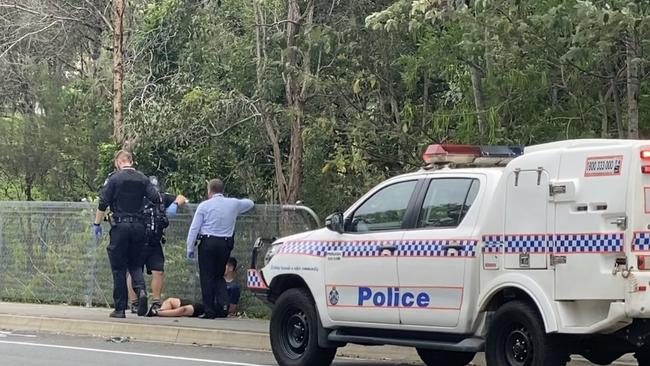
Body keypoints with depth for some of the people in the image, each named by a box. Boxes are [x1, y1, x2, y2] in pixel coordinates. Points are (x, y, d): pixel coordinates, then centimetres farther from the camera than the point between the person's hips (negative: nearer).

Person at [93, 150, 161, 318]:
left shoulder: (114, 179, -4)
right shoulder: (143, 179, 6)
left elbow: (103, 205, -7)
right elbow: (156, 199, -2)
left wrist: (97, 224, 2)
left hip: (120, 226, -3)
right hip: (138, 226, 3)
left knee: (119, 268, 3)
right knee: (135, 264, 15)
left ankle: (120, 308, 3)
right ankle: (141, 290, -14)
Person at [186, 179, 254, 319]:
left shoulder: (204, 205, -3)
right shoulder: (234, 204, 6)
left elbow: (194, 228, -5)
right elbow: (250, 203, 27)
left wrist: (190, 248, 1)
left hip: (207, 243, -4)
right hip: (225, 244, 4)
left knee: (207, 277, 2)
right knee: (219, 276, 17)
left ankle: (209, 311, -1)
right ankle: (223, 304, -4)